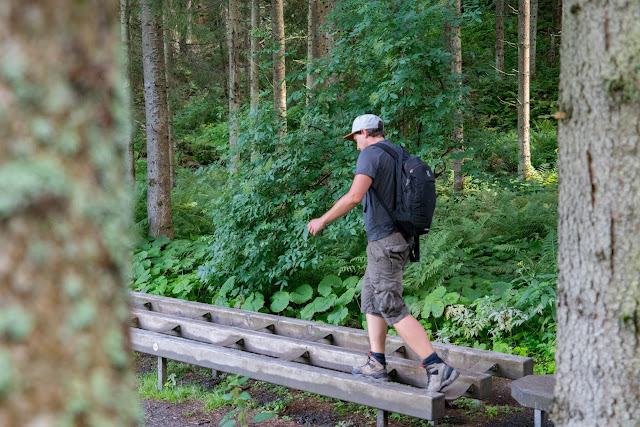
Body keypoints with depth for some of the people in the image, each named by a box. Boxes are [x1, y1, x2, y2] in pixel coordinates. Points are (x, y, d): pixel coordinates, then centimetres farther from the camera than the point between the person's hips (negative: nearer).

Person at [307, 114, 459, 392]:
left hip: (384, 242, -10)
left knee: (393, 310, -8)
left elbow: (354, 196, -26)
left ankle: (438, 368, -11)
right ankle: (376, 365, 19)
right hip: (400, 237, 10)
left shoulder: (371, 154, -13)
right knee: (370, 299, 17)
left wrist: (322, 220, -16)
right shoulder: (401, 154, 15)